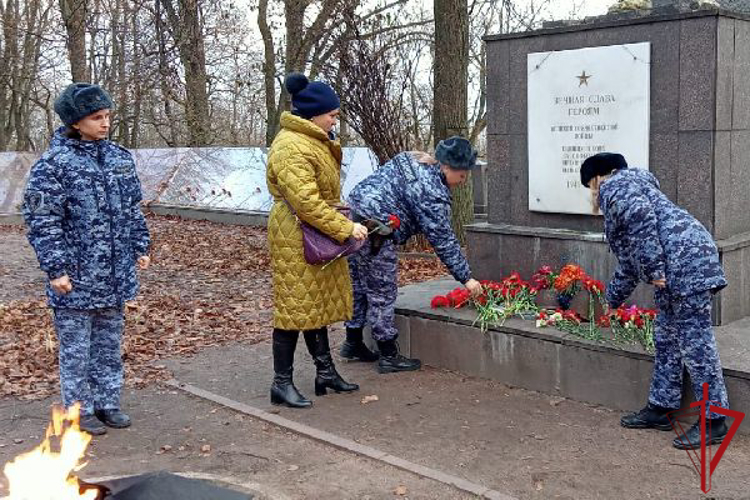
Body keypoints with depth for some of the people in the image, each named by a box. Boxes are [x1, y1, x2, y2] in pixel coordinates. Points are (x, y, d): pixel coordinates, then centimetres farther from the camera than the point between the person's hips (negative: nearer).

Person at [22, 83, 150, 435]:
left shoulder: (120, 157, 7)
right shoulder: (54, 164, -12)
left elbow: (133, 210, 16)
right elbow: (42, 221, -12)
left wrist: (140, 248, 13)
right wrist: (55, 269, -15)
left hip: (115, 274, 6)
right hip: (76, 276, -6)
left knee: (109, 342, 16)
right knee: (75, 346, 6)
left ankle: (108, 403, 29)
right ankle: (79, 410, 20)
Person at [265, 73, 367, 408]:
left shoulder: (315, 140, 13)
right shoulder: (290, 148, -21)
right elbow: (306, 202, -26)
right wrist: (346, 228, -23)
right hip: (295, 237, -10)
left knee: (319, 304, 15)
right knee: (295, 306, -4)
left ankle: (325, 372, 26)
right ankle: (282, 383, 7)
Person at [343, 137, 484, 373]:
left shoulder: (411, 160, 13)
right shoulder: (431, 191, -14)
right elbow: (443, 240, -13)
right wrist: (466, 277, -7)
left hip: (353, 216, 10)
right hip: (374, 233, -10)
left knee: (359, 286, 20)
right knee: (382, 294, 1)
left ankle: (353, 343, 33)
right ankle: (389, 355, 12)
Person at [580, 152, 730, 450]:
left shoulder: (614, 187, 1)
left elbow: (641, 216, -20)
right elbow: (629, 261, 36)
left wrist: (654, 268, -20)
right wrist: (612, 300, 45)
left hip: (687, 261, -11)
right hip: (675, 270, 11)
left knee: (695, 342, -6)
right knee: (666, 339, 14)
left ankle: (714, 421, 0)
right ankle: (661, 408, 23)